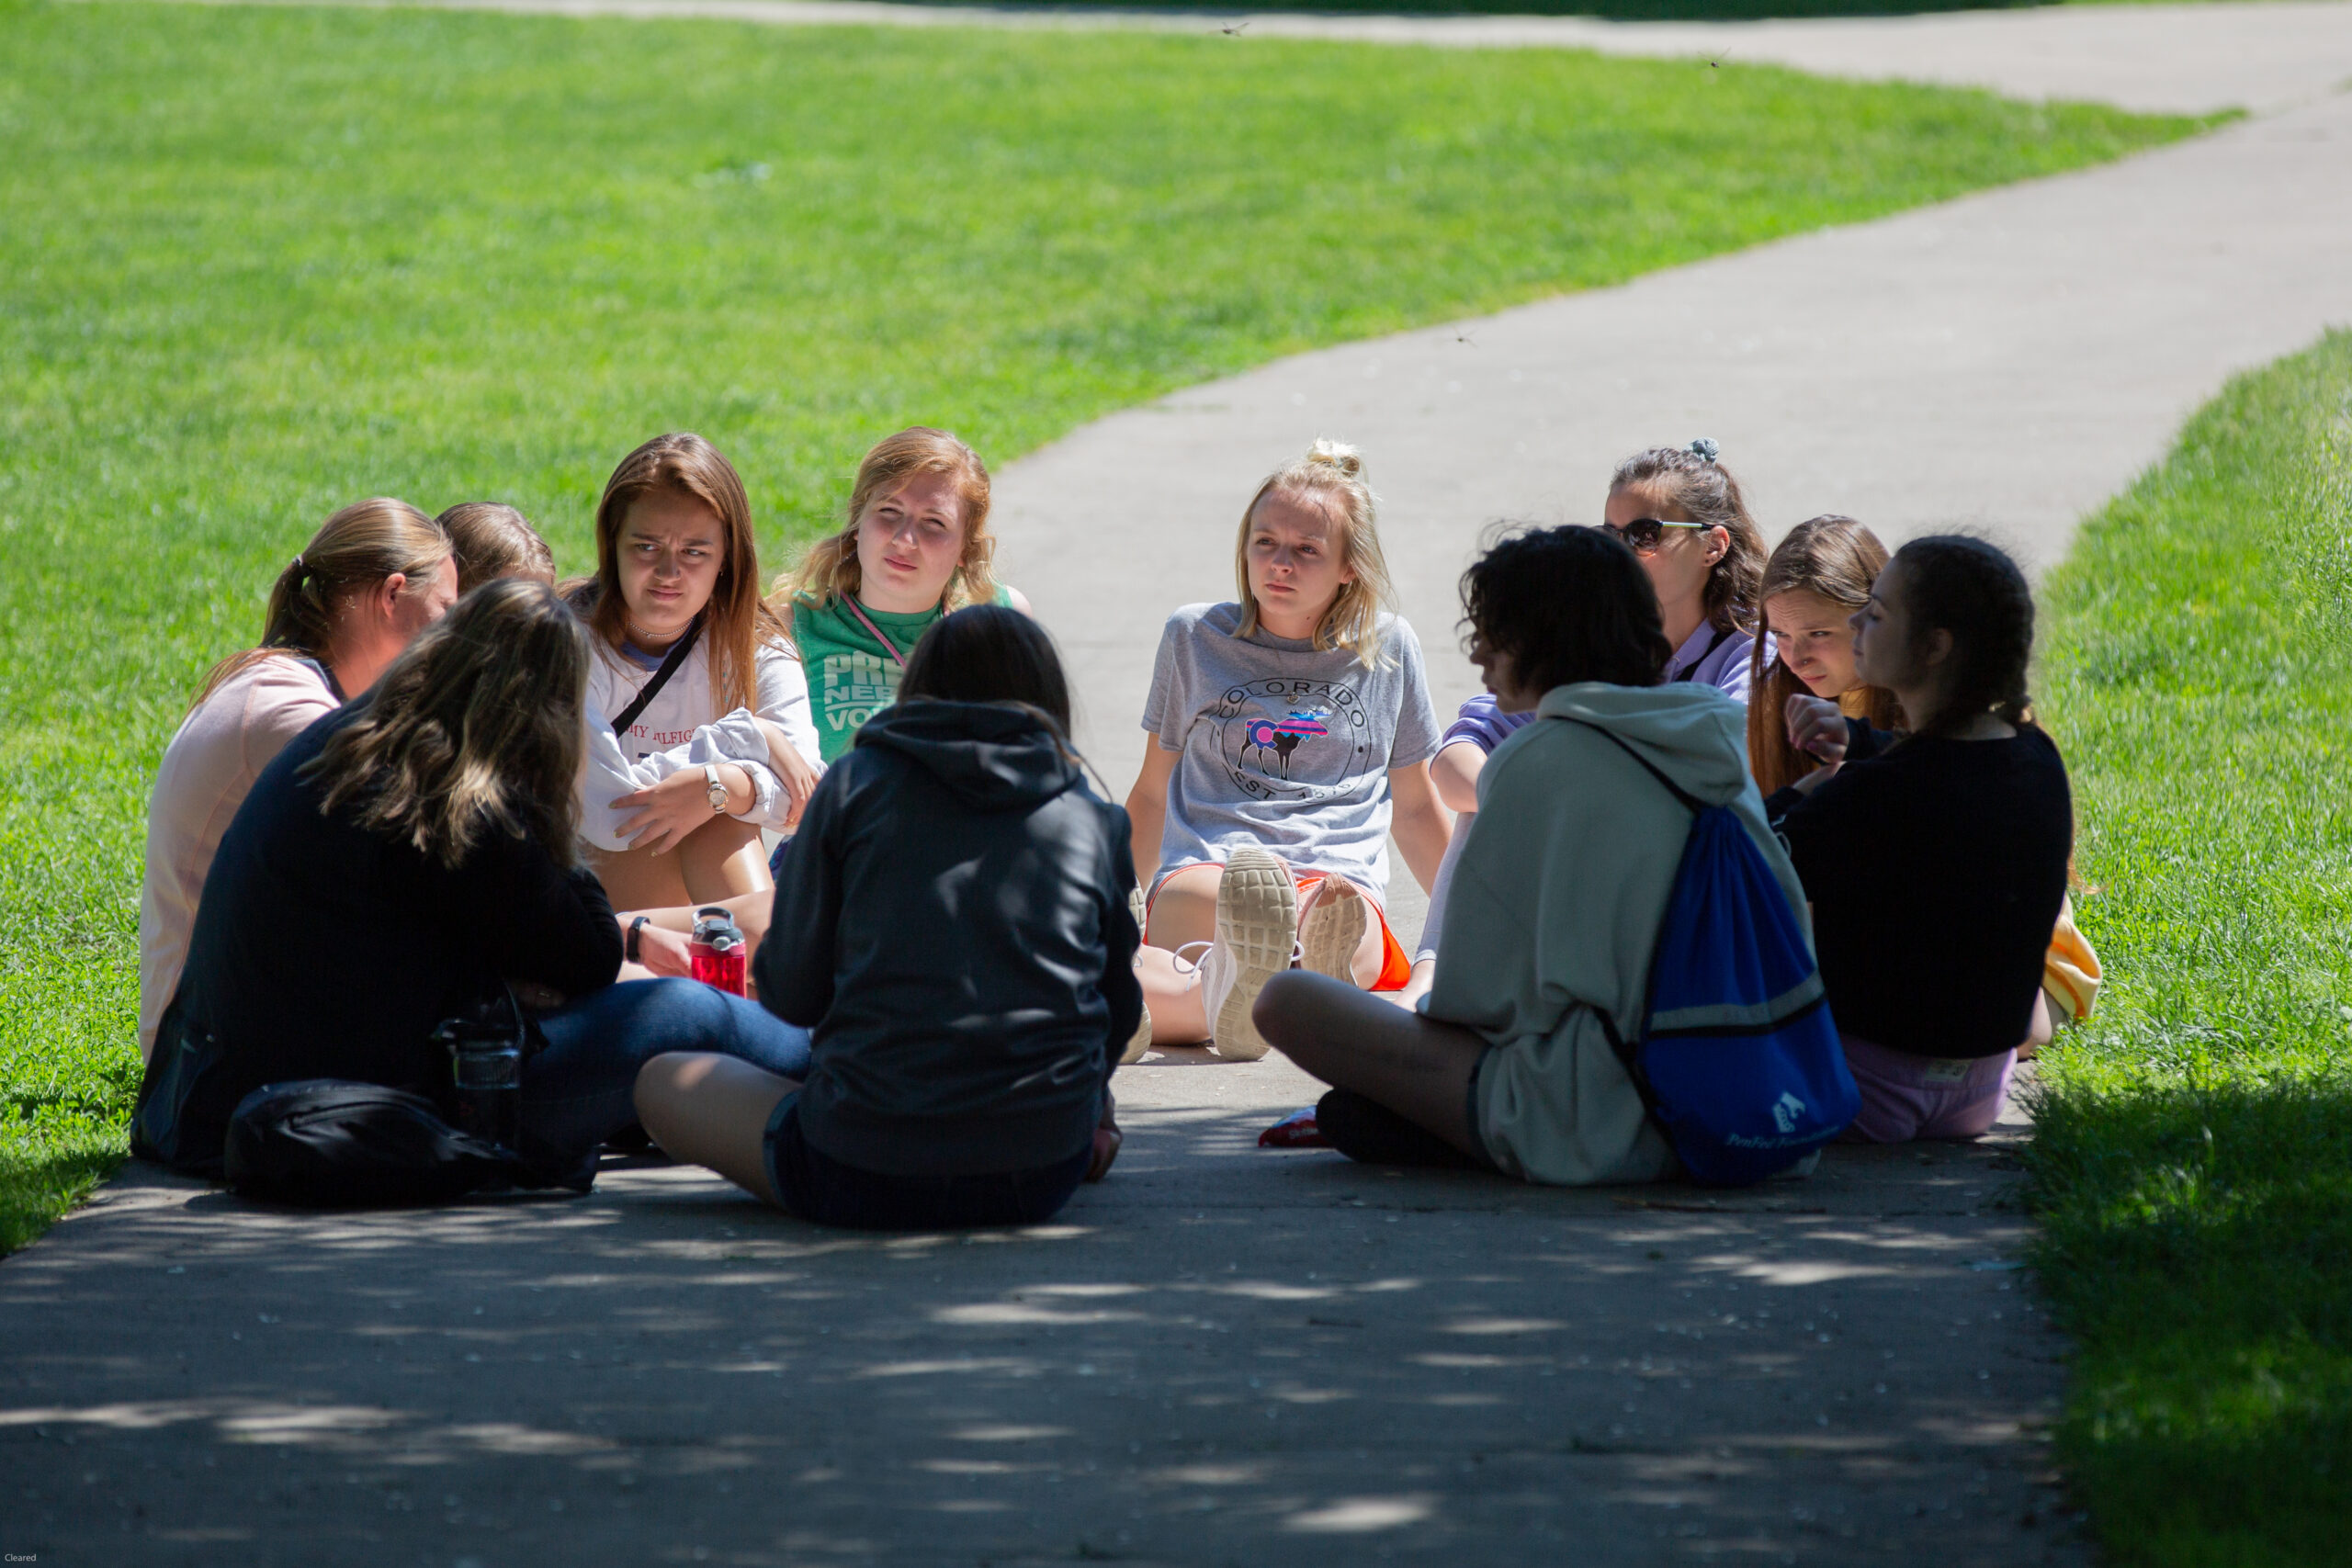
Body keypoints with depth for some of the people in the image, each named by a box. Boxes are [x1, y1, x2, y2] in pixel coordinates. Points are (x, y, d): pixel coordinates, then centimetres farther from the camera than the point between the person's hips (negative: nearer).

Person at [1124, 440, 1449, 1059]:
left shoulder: (1388, 648, 18)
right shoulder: (1194, 636, 18)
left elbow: (1415, 807, 28)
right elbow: (1152, 794, 26)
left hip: (1343, 877, 0)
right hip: (1202, 866, 1)